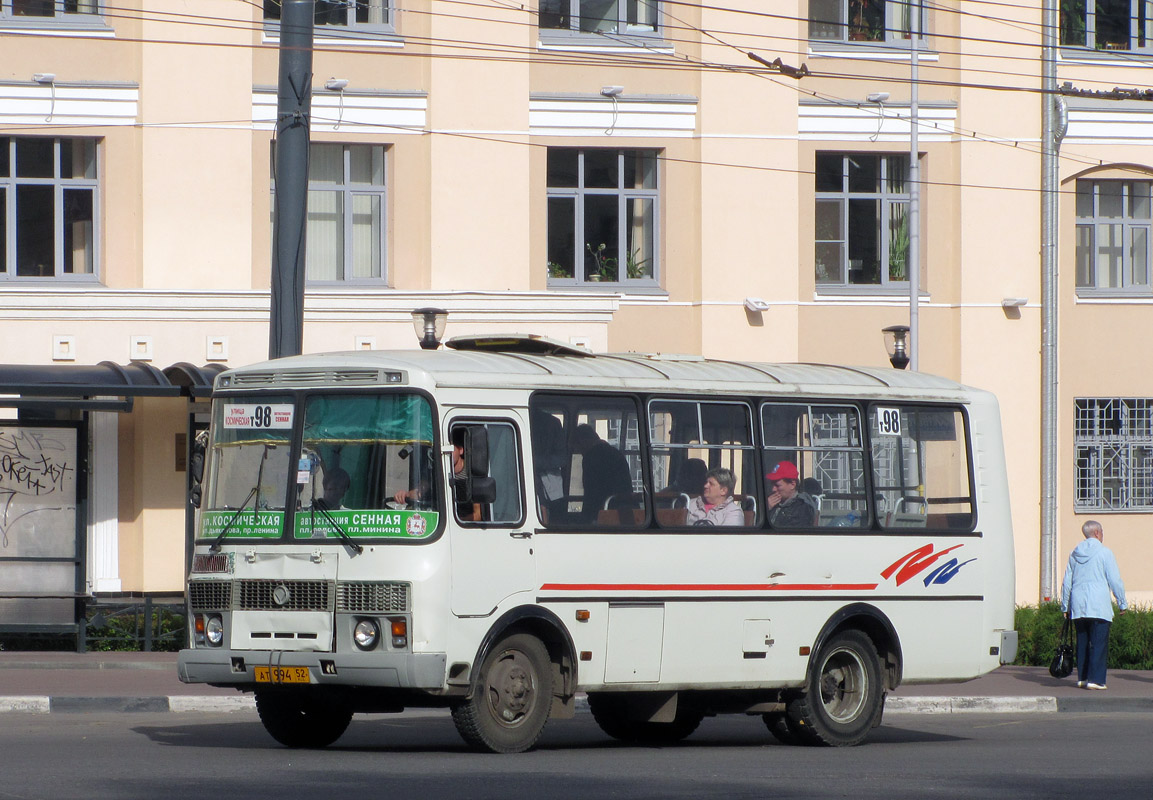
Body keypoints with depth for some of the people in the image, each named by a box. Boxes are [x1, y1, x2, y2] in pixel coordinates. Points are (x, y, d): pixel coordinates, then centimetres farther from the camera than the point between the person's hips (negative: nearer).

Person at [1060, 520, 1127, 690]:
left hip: (1078, 606, 6)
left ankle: (1082, 677, 13)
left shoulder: (1074, 554, 12)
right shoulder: (1104, 552, -5)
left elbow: (1067, 582, 15)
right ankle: (1095, 679, -12)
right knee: (1099, 643, -5)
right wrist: (1122, 603, 4)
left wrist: (1065, 606, 23)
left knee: (1082, 642, 12)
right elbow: (1115, 580, -5)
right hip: (1099, 605, -6)